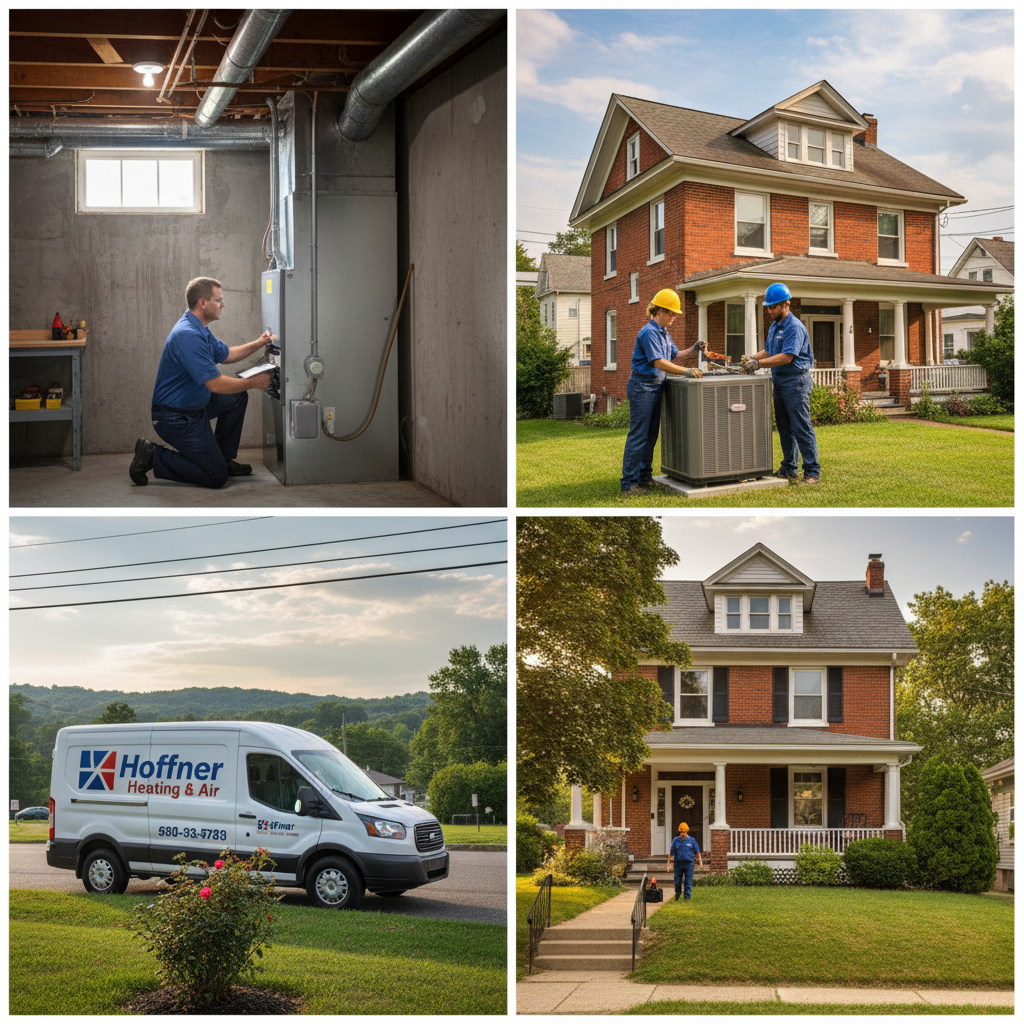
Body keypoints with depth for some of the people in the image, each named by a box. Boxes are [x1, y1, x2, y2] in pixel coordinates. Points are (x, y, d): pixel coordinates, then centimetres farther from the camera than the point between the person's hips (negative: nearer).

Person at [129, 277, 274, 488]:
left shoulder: (199, 329, 9)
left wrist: (258, 344, 13)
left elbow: (225, 354, 26)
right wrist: (254, 382, -15)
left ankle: (223, 458, 22)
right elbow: (216, 384, -27)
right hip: (176, 418, -11)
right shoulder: (188, 335, -26)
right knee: (216, 477, -10)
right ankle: (153, 456, -3)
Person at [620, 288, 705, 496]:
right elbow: (659, 362, -25)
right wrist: (686, 371, -28)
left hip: (655, 388, 10)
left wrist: (694, 349, 8)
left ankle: (644, 477, 22)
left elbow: (674, 355, 23)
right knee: (638, 436, -10)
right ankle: (628, 483, -8)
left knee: (651, 435, 14)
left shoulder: (663, 332, 14)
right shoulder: (649, 332, -17)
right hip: (642, 387, -10)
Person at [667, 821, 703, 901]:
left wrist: (700, 862, 1)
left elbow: (697, 852, 8)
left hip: (689, 863, -1)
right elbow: (671, 852, 9)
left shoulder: (691, 840, 5)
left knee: (688, 881, -6)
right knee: (677, 881, 5)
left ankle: (687, 897, -3)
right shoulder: (676, 840, 6)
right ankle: (677, 895, 25)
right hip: (678, 863, 1)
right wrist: (669, 862, 2)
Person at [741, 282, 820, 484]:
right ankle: (789, 469, 20)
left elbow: (787, 357, -24)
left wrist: (758, 363, -25)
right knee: (784, 428, 13)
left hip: (796, 382, -10)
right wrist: (751, 359, 5)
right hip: (779, 382, 10)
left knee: (802, 428, -9)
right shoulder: (774, 326, 15)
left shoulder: (795, 327, -16)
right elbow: (768, 351, 23)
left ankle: (812, 471, -6)